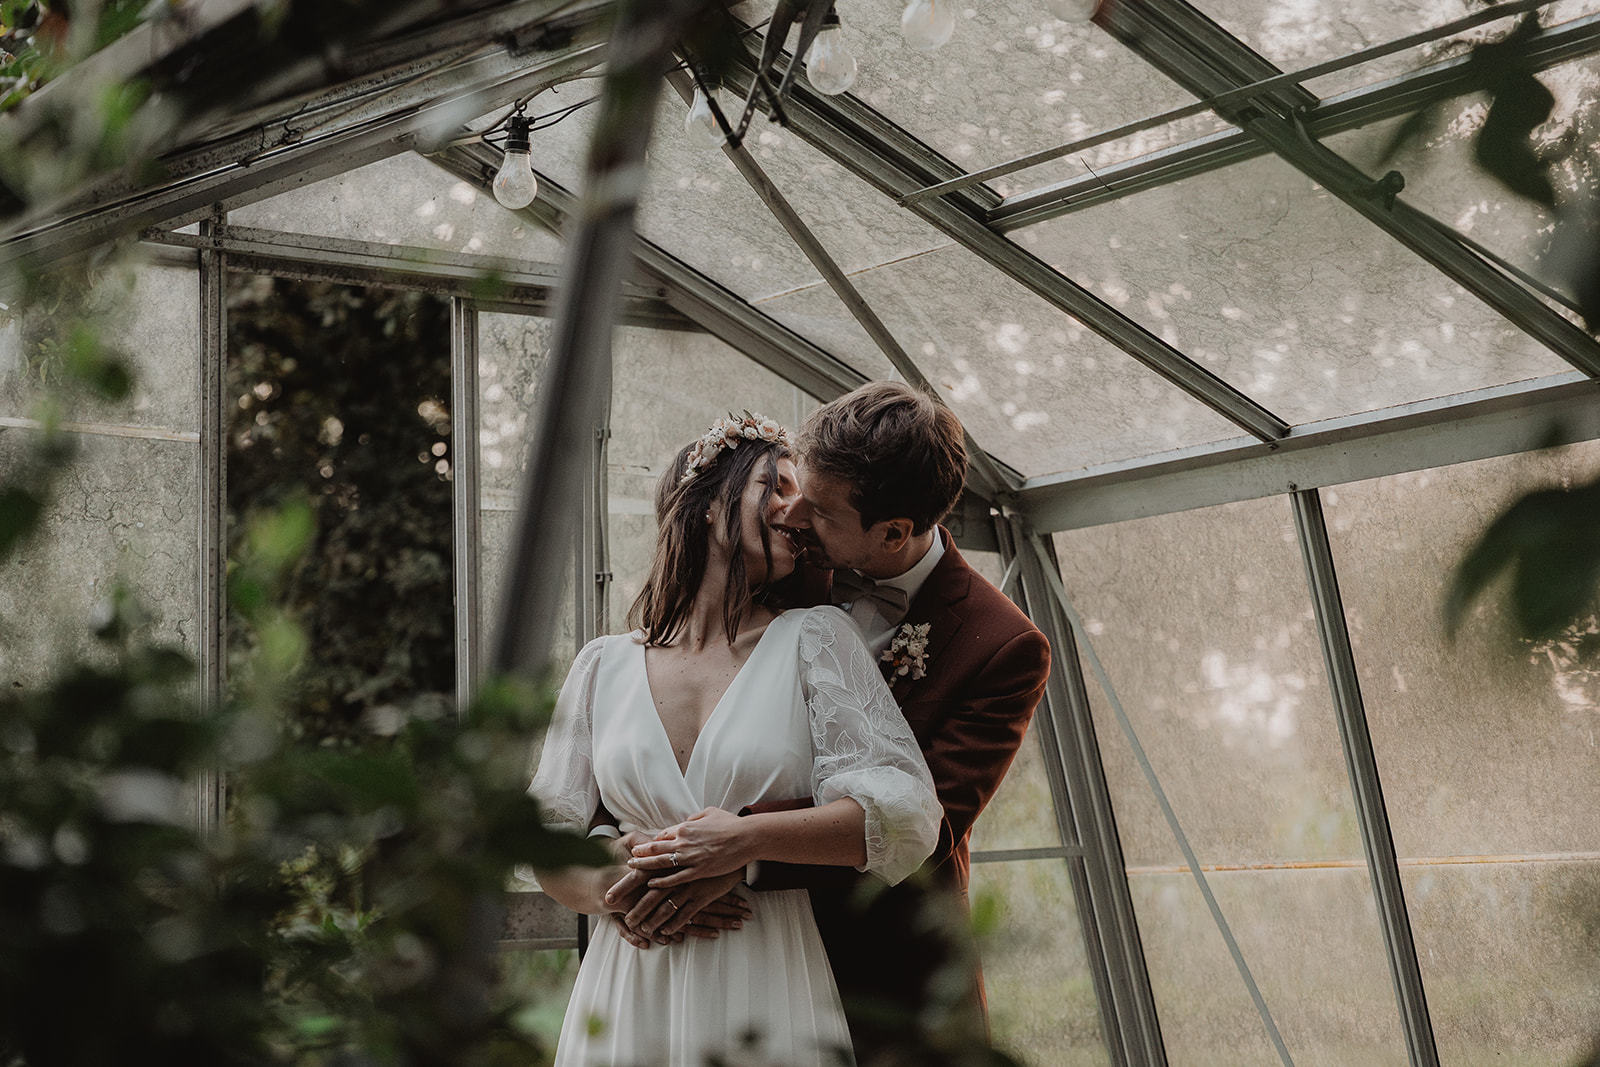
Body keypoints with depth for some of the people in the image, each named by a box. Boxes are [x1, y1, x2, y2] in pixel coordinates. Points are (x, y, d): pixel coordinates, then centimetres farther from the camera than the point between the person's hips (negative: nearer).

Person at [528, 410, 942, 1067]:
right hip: (626, 993, 2)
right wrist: (609, 888, -12)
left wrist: (749, 842, -17)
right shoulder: (603, 666, 8)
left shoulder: (815, 638, 2)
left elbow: (907, 816, -7)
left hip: (772, 992, -2)